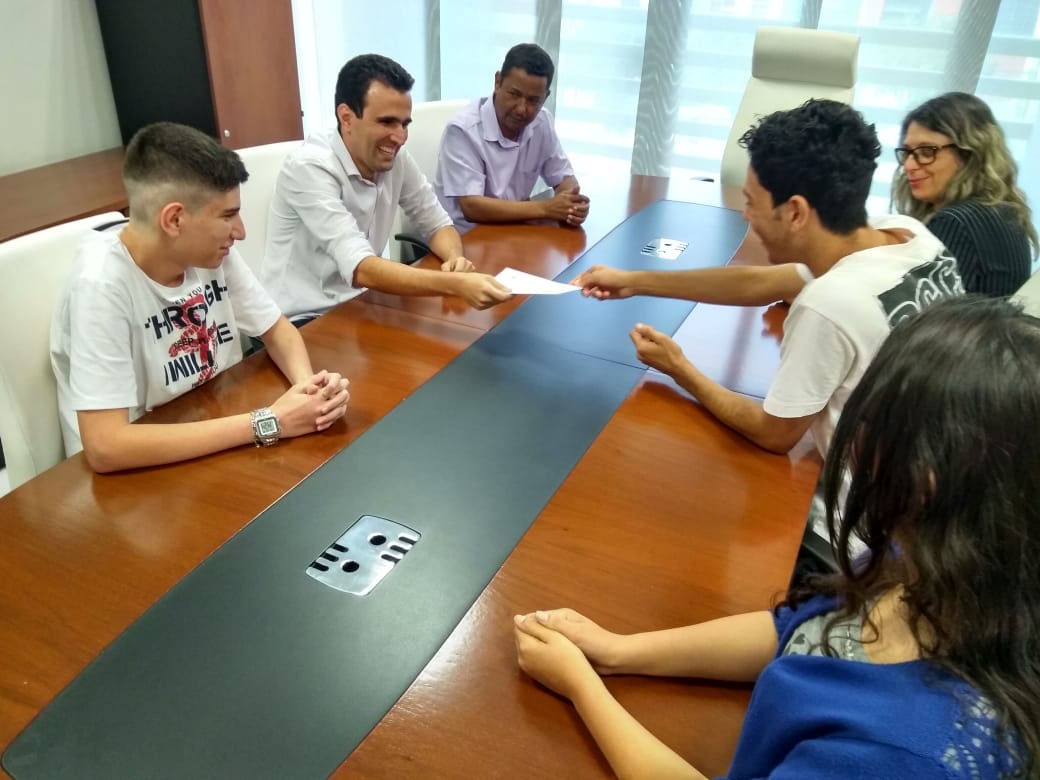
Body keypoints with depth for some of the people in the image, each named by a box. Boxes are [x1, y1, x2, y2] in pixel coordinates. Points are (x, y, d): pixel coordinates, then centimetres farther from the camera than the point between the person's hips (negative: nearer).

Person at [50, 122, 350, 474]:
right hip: (132, 471, -5)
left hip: (218, 441, 6)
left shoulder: (212, 253, -9)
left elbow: (277, 330, 4)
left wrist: (306, 382, -18)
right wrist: (268, 423, -29)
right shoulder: (102, 285, -25)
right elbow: (105, 447, -30)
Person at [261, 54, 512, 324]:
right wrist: (457, 283, -44)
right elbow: (360, 270, -33)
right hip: (302, 321, -6)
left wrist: (455, 259, -17)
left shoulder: (395, 157, -4)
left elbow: (436, 223, 7)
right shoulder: (309, 167, -23)